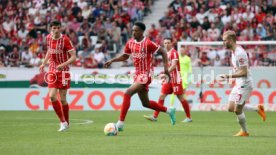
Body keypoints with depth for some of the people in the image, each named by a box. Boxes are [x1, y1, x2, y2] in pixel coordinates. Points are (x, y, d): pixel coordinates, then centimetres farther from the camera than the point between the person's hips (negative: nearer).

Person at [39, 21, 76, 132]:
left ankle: (66, 122, 19)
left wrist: (63, 65, -32)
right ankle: (63, 122, 2)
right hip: (52, 70, 4)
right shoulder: (48, 38, 1)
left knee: (62, 99, -1)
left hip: (63, 71, -4)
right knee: (52, 96, -10)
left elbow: (73, 57, -17)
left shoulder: (65, 40, -15)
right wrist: (44, 63, 15)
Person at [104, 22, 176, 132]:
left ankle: (120, 123, -22)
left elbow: (163, 52, -8)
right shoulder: (130, 43, 4)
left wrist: (166, 68, -15)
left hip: (146, 74, -8)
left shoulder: (148, 43, -16)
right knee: (146, 103, 16)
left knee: (127, 93, -23)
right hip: (137, 74, 8)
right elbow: (125, 56, 18)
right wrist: (112, 61, 4)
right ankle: (169, 111, 37)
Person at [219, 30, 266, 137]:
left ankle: (244, 131, 16)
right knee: (231, 108, 9)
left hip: (244, 85, -10)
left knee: (237, 110, -3)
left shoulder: (239, 53, -22)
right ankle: (257, 109, 18)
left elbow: (244, 72, -25)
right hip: (238, 84, 10)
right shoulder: (233, 51, 9)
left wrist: (228, 76, -25)